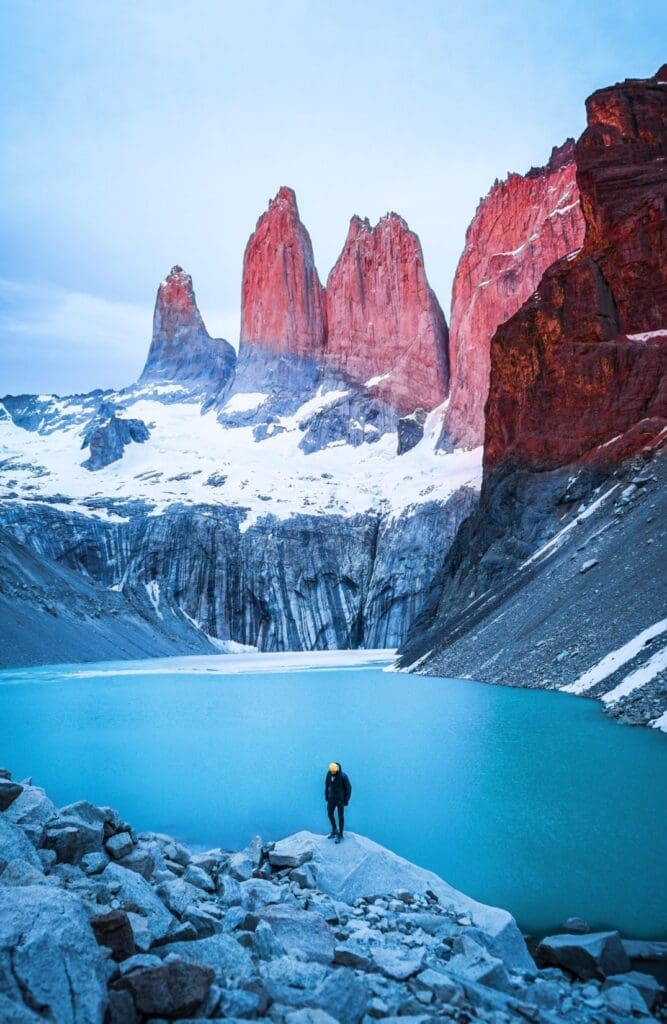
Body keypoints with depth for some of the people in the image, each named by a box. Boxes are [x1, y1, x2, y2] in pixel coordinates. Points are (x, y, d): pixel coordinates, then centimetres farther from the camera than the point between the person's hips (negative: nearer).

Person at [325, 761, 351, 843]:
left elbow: (348, 788, -17)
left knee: (340, 817, 8)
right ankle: (334, 831, 38)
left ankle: (340, 835, 25)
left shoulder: (343, 776, -28)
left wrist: (346, 801, -13)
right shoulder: (329, 773, -12)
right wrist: (326, 796, 9)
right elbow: (327, 784, 5)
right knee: (330, 814, 15)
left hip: (340, 799, -5)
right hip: (332, 798, 5)